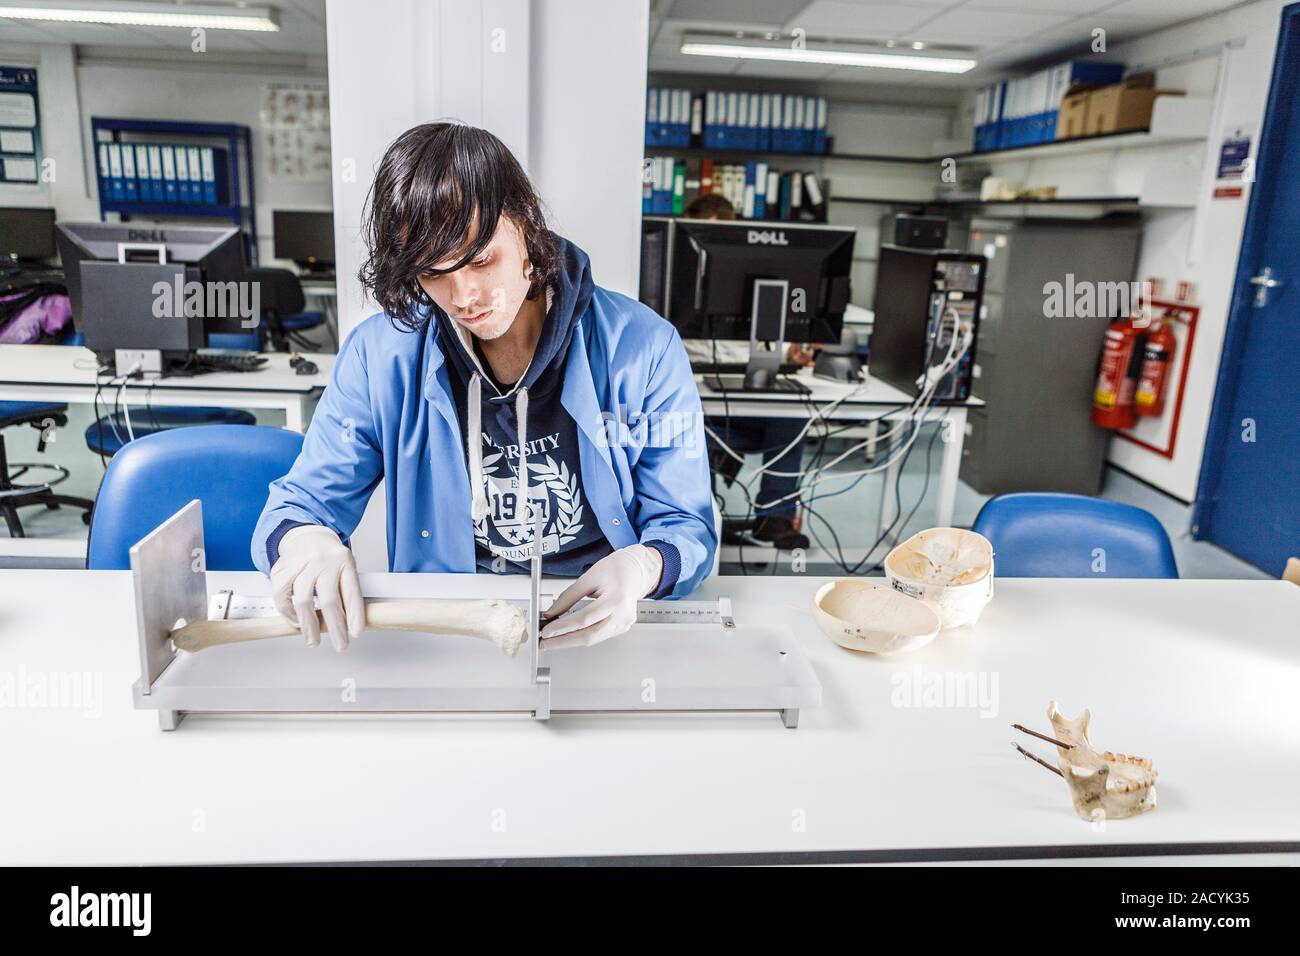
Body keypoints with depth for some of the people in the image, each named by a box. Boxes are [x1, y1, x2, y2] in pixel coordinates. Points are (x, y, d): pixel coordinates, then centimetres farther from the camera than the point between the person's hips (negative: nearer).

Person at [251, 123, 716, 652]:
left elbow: (688, 529, -3)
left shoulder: (643, 349, -7)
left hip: (605, 623, -1)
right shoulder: (379, 355, -3)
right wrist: (302, 541, -23)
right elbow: (296, 508, 2)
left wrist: (639, 568, -27)